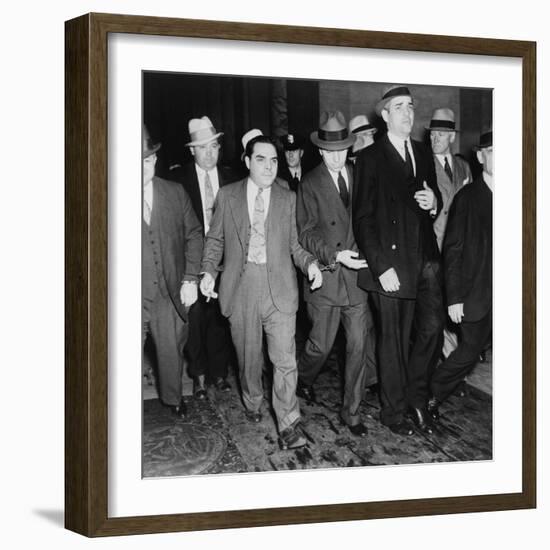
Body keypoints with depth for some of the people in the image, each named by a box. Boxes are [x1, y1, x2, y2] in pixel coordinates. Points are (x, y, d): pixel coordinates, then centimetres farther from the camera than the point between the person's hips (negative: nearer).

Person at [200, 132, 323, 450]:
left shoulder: (288, 198, 8)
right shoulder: (227, 196, 7)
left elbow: (294, 244, 10)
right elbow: (215, 239, 12)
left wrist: (310, 263, -8)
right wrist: (209, 271, -2)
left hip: (279, 286, 0)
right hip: (241, 286, 1)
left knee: (285, 358, -5)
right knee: (248, 355, 13)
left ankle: (288, 426, 3)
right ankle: (253, 403, 38)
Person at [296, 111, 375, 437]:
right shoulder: (310, 185, -4)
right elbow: (306, 235, -7)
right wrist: (335, 256, -20)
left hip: (357, 276, 3)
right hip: (326, 277, -3)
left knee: (358, 345, 3)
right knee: (321, 345, 8)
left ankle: (352, 411, 18)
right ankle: (304, 379, 41)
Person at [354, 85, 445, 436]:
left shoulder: (424, 154, 15)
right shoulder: (370, 159, -4)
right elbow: (363, 219, -8)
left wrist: (434, 203, -1)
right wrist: (381, 267, -15)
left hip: (426, 259, 5)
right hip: (391, 264, -5)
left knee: (433, 327, -3)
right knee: (394, 341, 4)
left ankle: (416, 397, 19)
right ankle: (394, 411, 21)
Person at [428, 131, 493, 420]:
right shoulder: (467, 197, -4)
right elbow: (452, 250, -6)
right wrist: (454, 299, -10)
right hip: (476, 296, -3)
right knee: (468, 353, 5)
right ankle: (430, 396, 26)